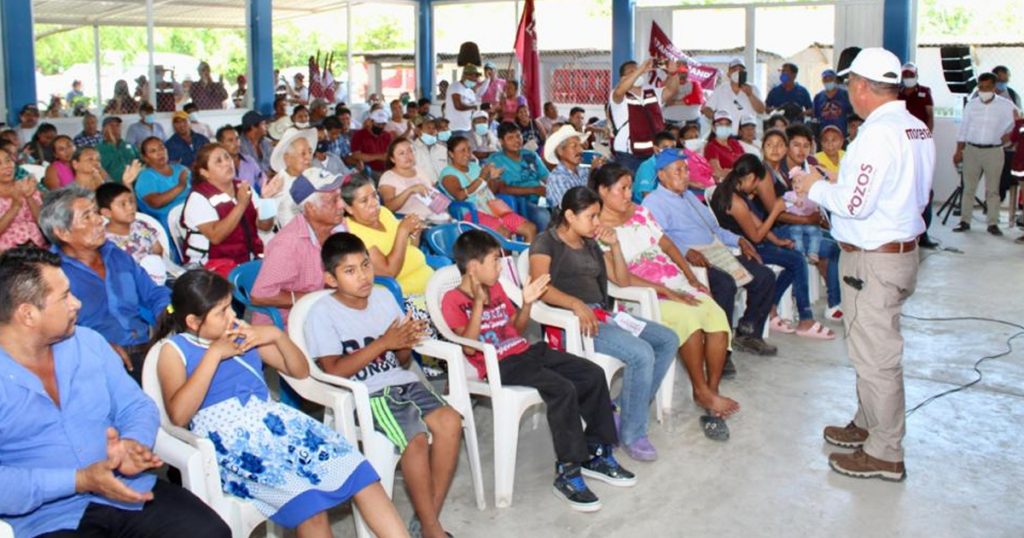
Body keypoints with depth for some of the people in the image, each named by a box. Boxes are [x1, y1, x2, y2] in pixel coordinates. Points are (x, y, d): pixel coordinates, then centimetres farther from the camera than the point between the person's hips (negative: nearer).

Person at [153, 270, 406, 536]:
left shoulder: (241, 332, 19)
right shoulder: (175, 350, 6)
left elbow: (301, 371, 23)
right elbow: (178, 414, -12)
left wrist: (277, 335, 6)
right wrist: (214, 354, -9)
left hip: (274, 419, 5)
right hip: (227, 438, -5)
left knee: (357, 470, -19)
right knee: (309, 501, -30)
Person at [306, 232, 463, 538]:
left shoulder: (383, 297, 11)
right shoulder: (322, 313, -5)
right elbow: (335, 370, -15)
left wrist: (406, 344, -10)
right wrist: (383, 343, -17)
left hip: (402, 383, 6)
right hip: (364, 396, -6)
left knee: (450, 422, -19)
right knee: (416, 438, -28)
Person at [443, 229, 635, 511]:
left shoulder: (496, 289, 18)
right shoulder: (453, 300, -6)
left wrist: (527, 303, 9)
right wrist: (478, 303, -25)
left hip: (526, 351, 8)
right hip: (500, 365, -8)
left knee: (593, 374, -4)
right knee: (563, 390, -29)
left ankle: (596, 453, 7)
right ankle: (567, 472, -19)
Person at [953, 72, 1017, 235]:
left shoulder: (1005, 105, -1)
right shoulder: (971, 105, 7)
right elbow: (963, 128, 9)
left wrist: (1009, 133, -11)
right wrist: (959, 151, 6)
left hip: (994, 152, -2)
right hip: (972, 150, 2)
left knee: (993, 190, 2)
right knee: (968, 188, 5)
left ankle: (993, 223, 7)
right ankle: (965, 221, 11)